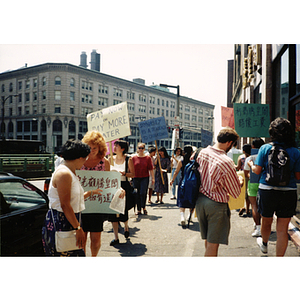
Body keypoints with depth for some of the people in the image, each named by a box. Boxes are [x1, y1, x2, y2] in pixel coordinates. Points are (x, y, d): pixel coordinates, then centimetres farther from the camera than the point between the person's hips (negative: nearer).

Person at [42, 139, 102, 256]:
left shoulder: (70, 173, 14)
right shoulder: (64, 173, -19)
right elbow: (65, 205, -22)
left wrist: (91, 192, 33)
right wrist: (78, 228, -21)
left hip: (69, 222, 10)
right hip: (60, 223, -10)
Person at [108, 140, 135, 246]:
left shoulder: (128, 159, -3)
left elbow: (133, 174, -2)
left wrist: (124, 173, -19)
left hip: (124, 186, -3)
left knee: (123, 210, 2)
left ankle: (126, 227, 37)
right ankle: (116, 238, 11)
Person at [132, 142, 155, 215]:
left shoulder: (148, 158, 2)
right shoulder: (134, 157, 4)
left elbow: (150, 169, 2)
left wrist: (153, 178, -1)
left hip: (145, 178, -2)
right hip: (136, 178, 2)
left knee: (143, 193, -11)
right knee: (137, 194, 6)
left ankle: (143, 207, 11)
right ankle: (139, 210, 17)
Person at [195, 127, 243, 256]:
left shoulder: (203, 152, -1)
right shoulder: (226, 162, -21)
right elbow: (236, 193, -11)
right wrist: (240, 181, 10)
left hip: (200, 199, 7)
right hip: (216, 205, -7)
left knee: (208, 239, 23)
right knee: (213, 244, 5)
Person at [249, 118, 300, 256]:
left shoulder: (265, 148, -7)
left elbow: (257, 171, -6)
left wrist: (251, 164, 15)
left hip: (267, 191, 1)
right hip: (288, 193, 0)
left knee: (266, 222, 23)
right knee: (282, 229, 6)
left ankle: (264, 244, 49)